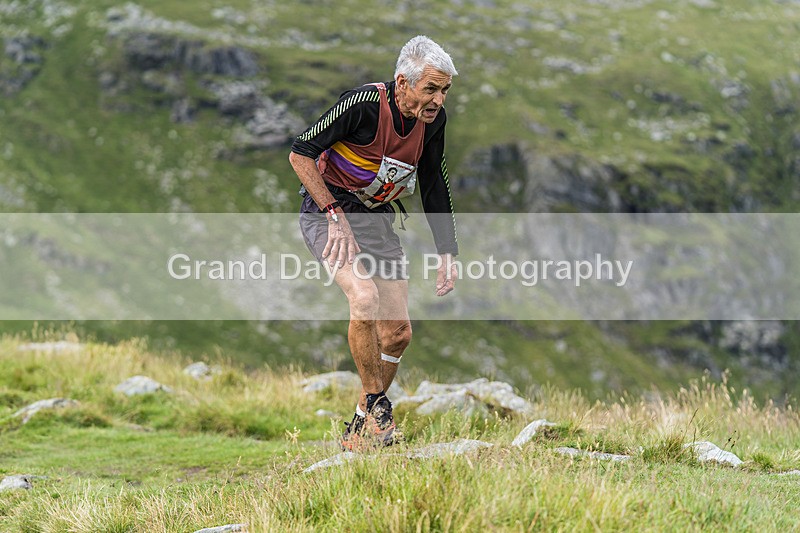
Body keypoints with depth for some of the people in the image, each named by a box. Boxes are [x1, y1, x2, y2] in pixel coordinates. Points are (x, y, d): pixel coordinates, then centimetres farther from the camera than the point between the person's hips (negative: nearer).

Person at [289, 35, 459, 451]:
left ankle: (361, 428, 20)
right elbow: (300, 154, -21)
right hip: (326, 210, -6)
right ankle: (377, 407, -13)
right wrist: (336, 216, -26)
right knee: (365, 297, -30)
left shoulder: (433, 120, -7)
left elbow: (434, 186, 8)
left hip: (377, 217, 6)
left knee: (398, 333, 2)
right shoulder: (364, 104, -26)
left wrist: (448, 254, 4)